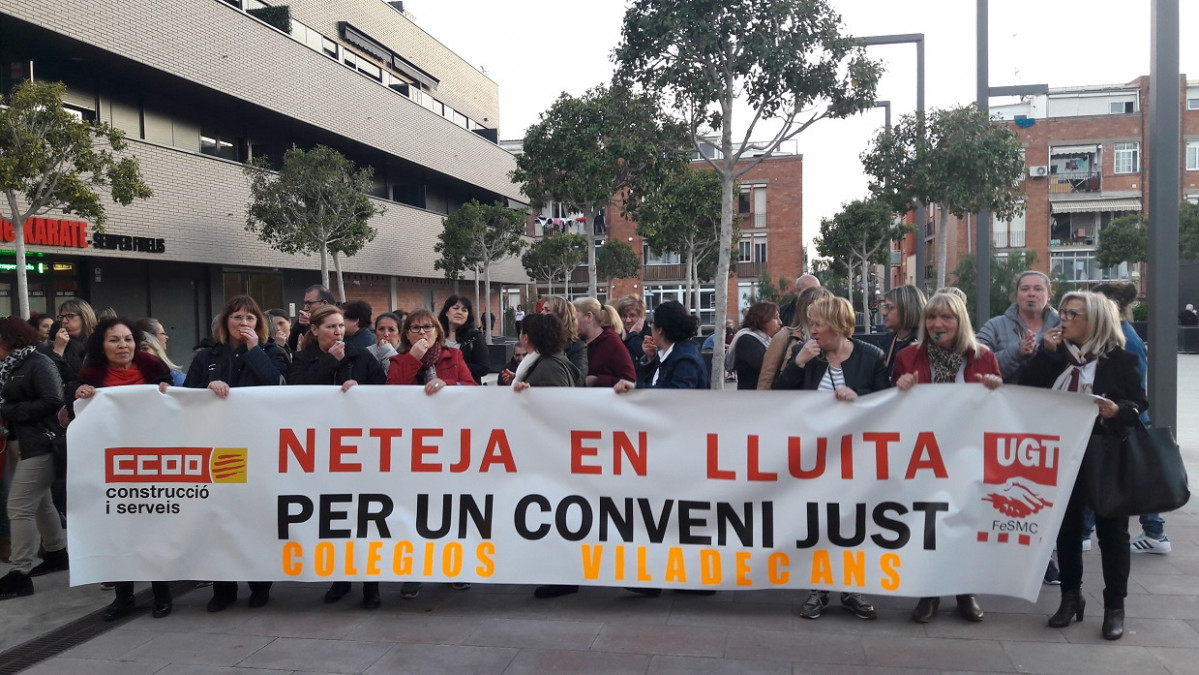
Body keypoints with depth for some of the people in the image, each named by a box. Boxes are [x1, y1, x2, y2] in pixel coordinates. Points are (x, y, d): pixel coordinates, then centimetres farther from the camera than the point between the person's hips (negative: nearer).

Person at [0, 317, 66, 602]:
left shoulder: (39, 363, -14)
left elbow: (52, 402, -22)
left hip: (40, 444, -9)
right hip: (27, 443, 9)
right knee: (40, 503, 19)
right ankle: (57, 553, 33)